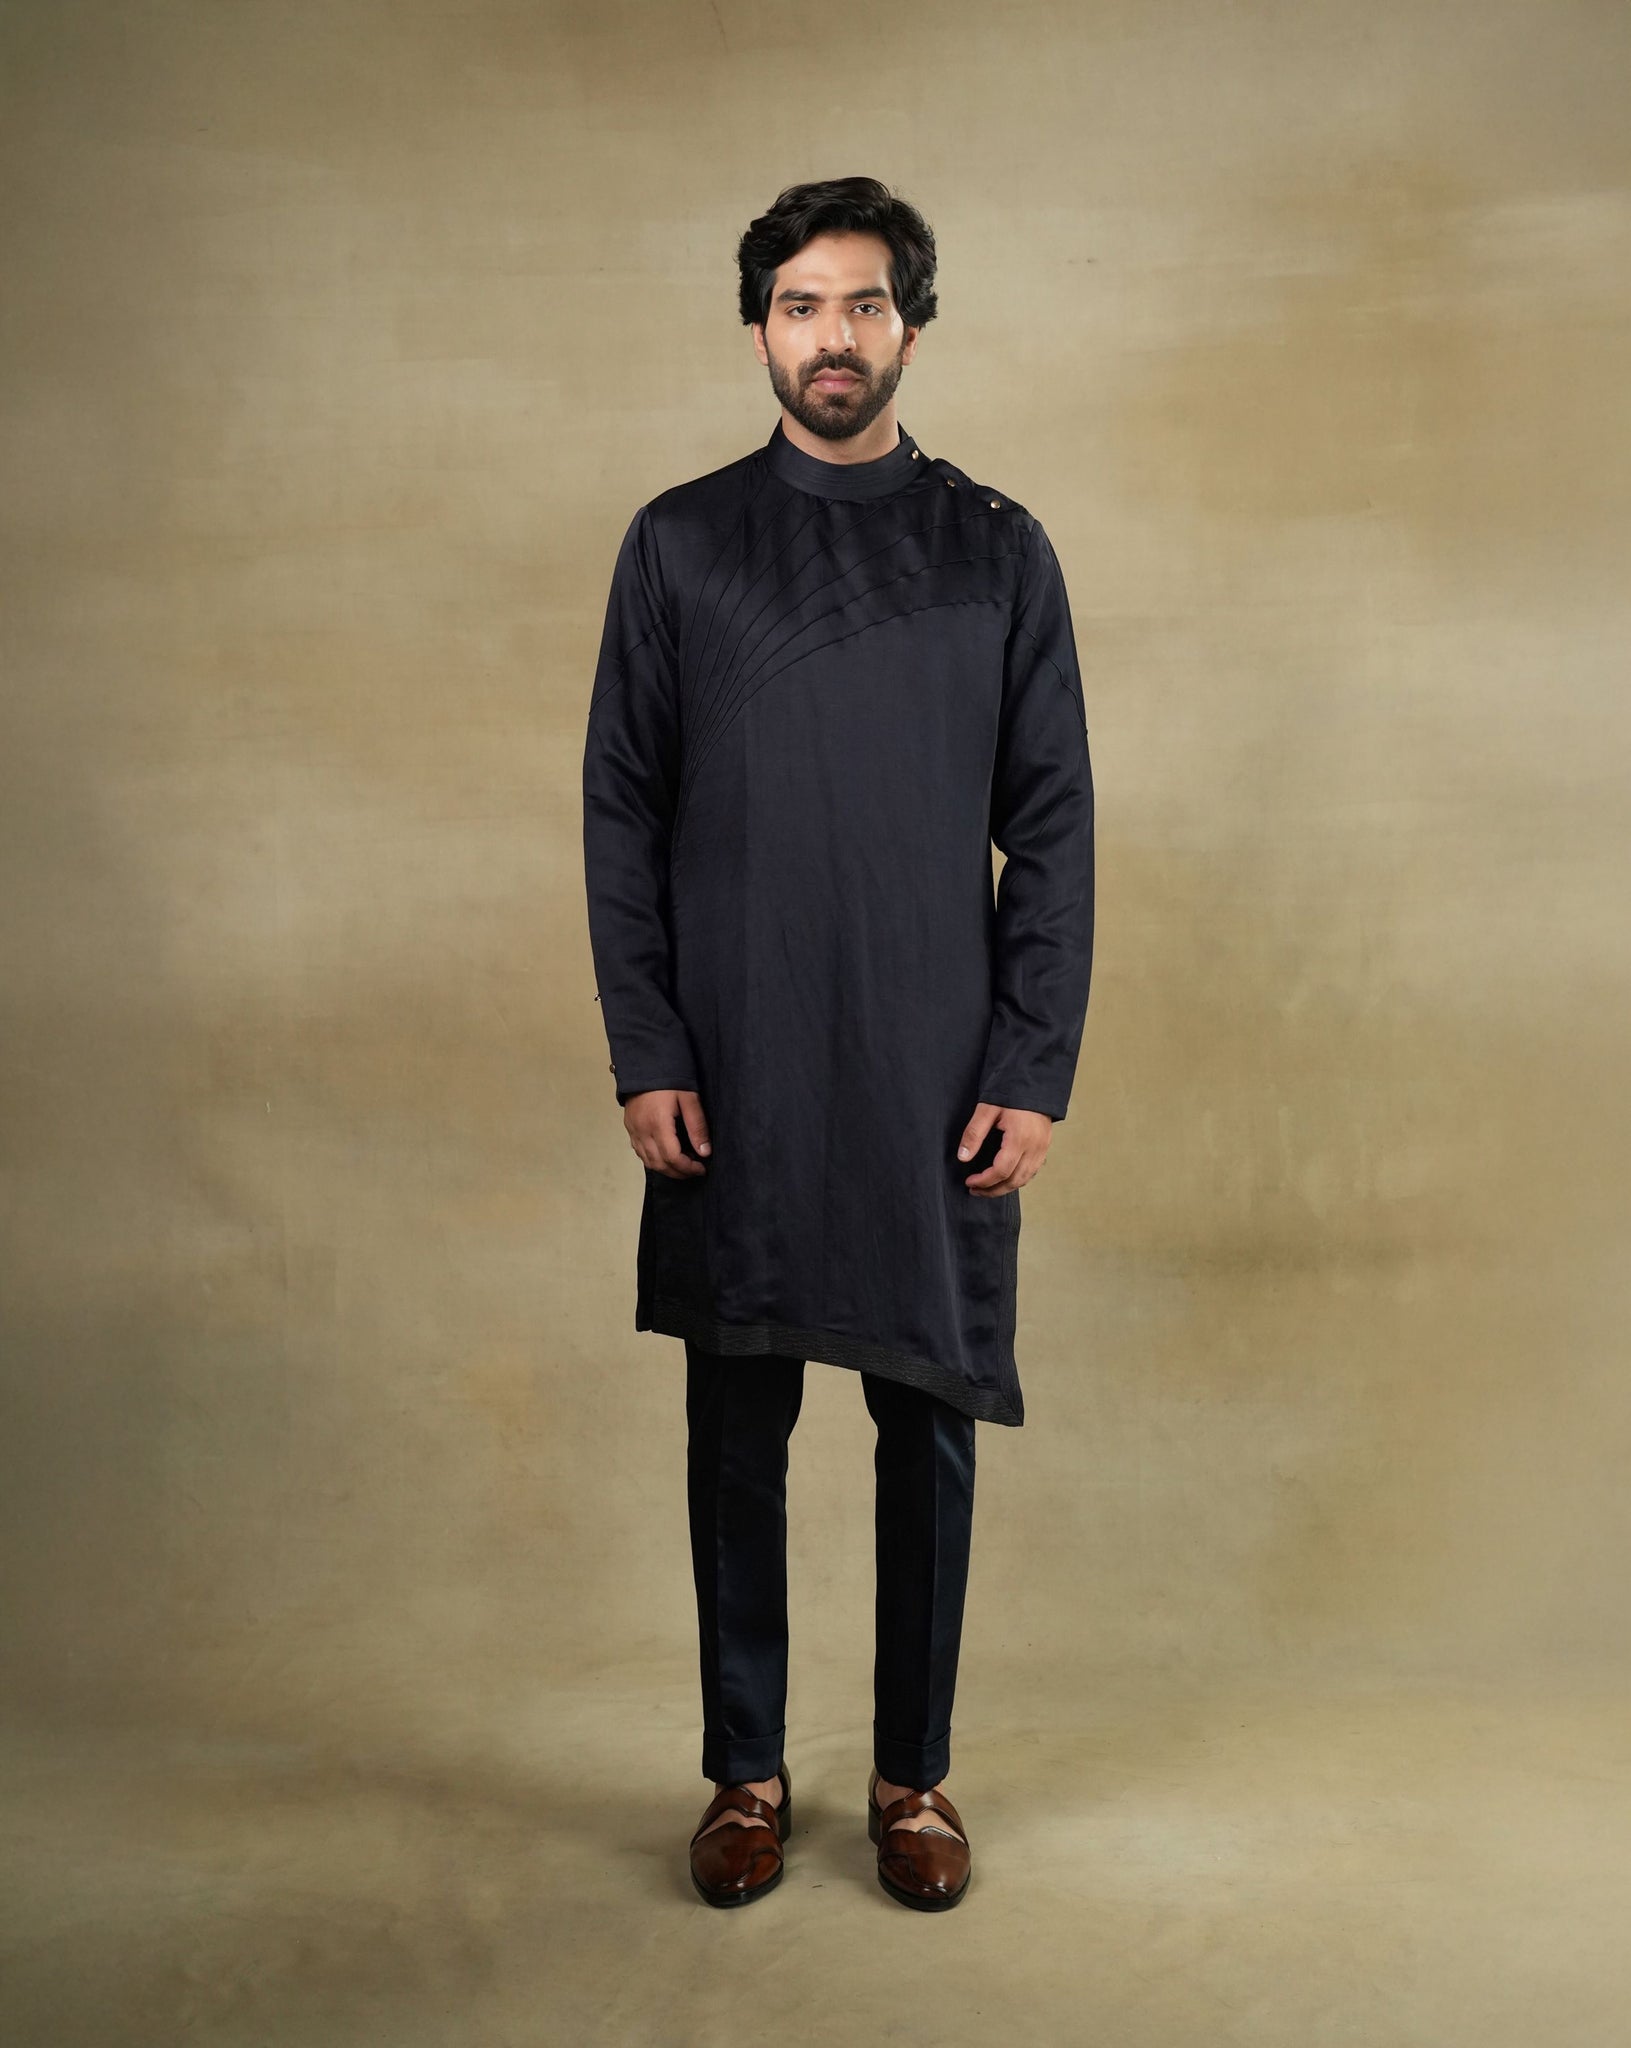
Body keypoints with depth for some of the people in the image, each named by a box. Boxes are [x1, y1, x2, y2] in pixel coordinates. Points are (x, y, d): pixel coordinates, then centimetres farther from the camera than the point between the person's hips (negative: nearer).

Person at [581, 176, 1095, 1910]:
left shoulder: (997, 552, 4)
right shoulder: (678, 544, 5)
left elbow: (1053, 830, 2)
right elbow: (621, 814, 3)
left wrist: (1034, 1074, -5)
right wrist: (644, 1056, -4)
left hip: (938, 1078, 0)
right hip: (734, 1077, 0)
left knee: (928, 1426, 8)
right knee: (737, 1426, 8)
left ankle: (913, 1775, 25)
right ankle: (746, 1774, 25)